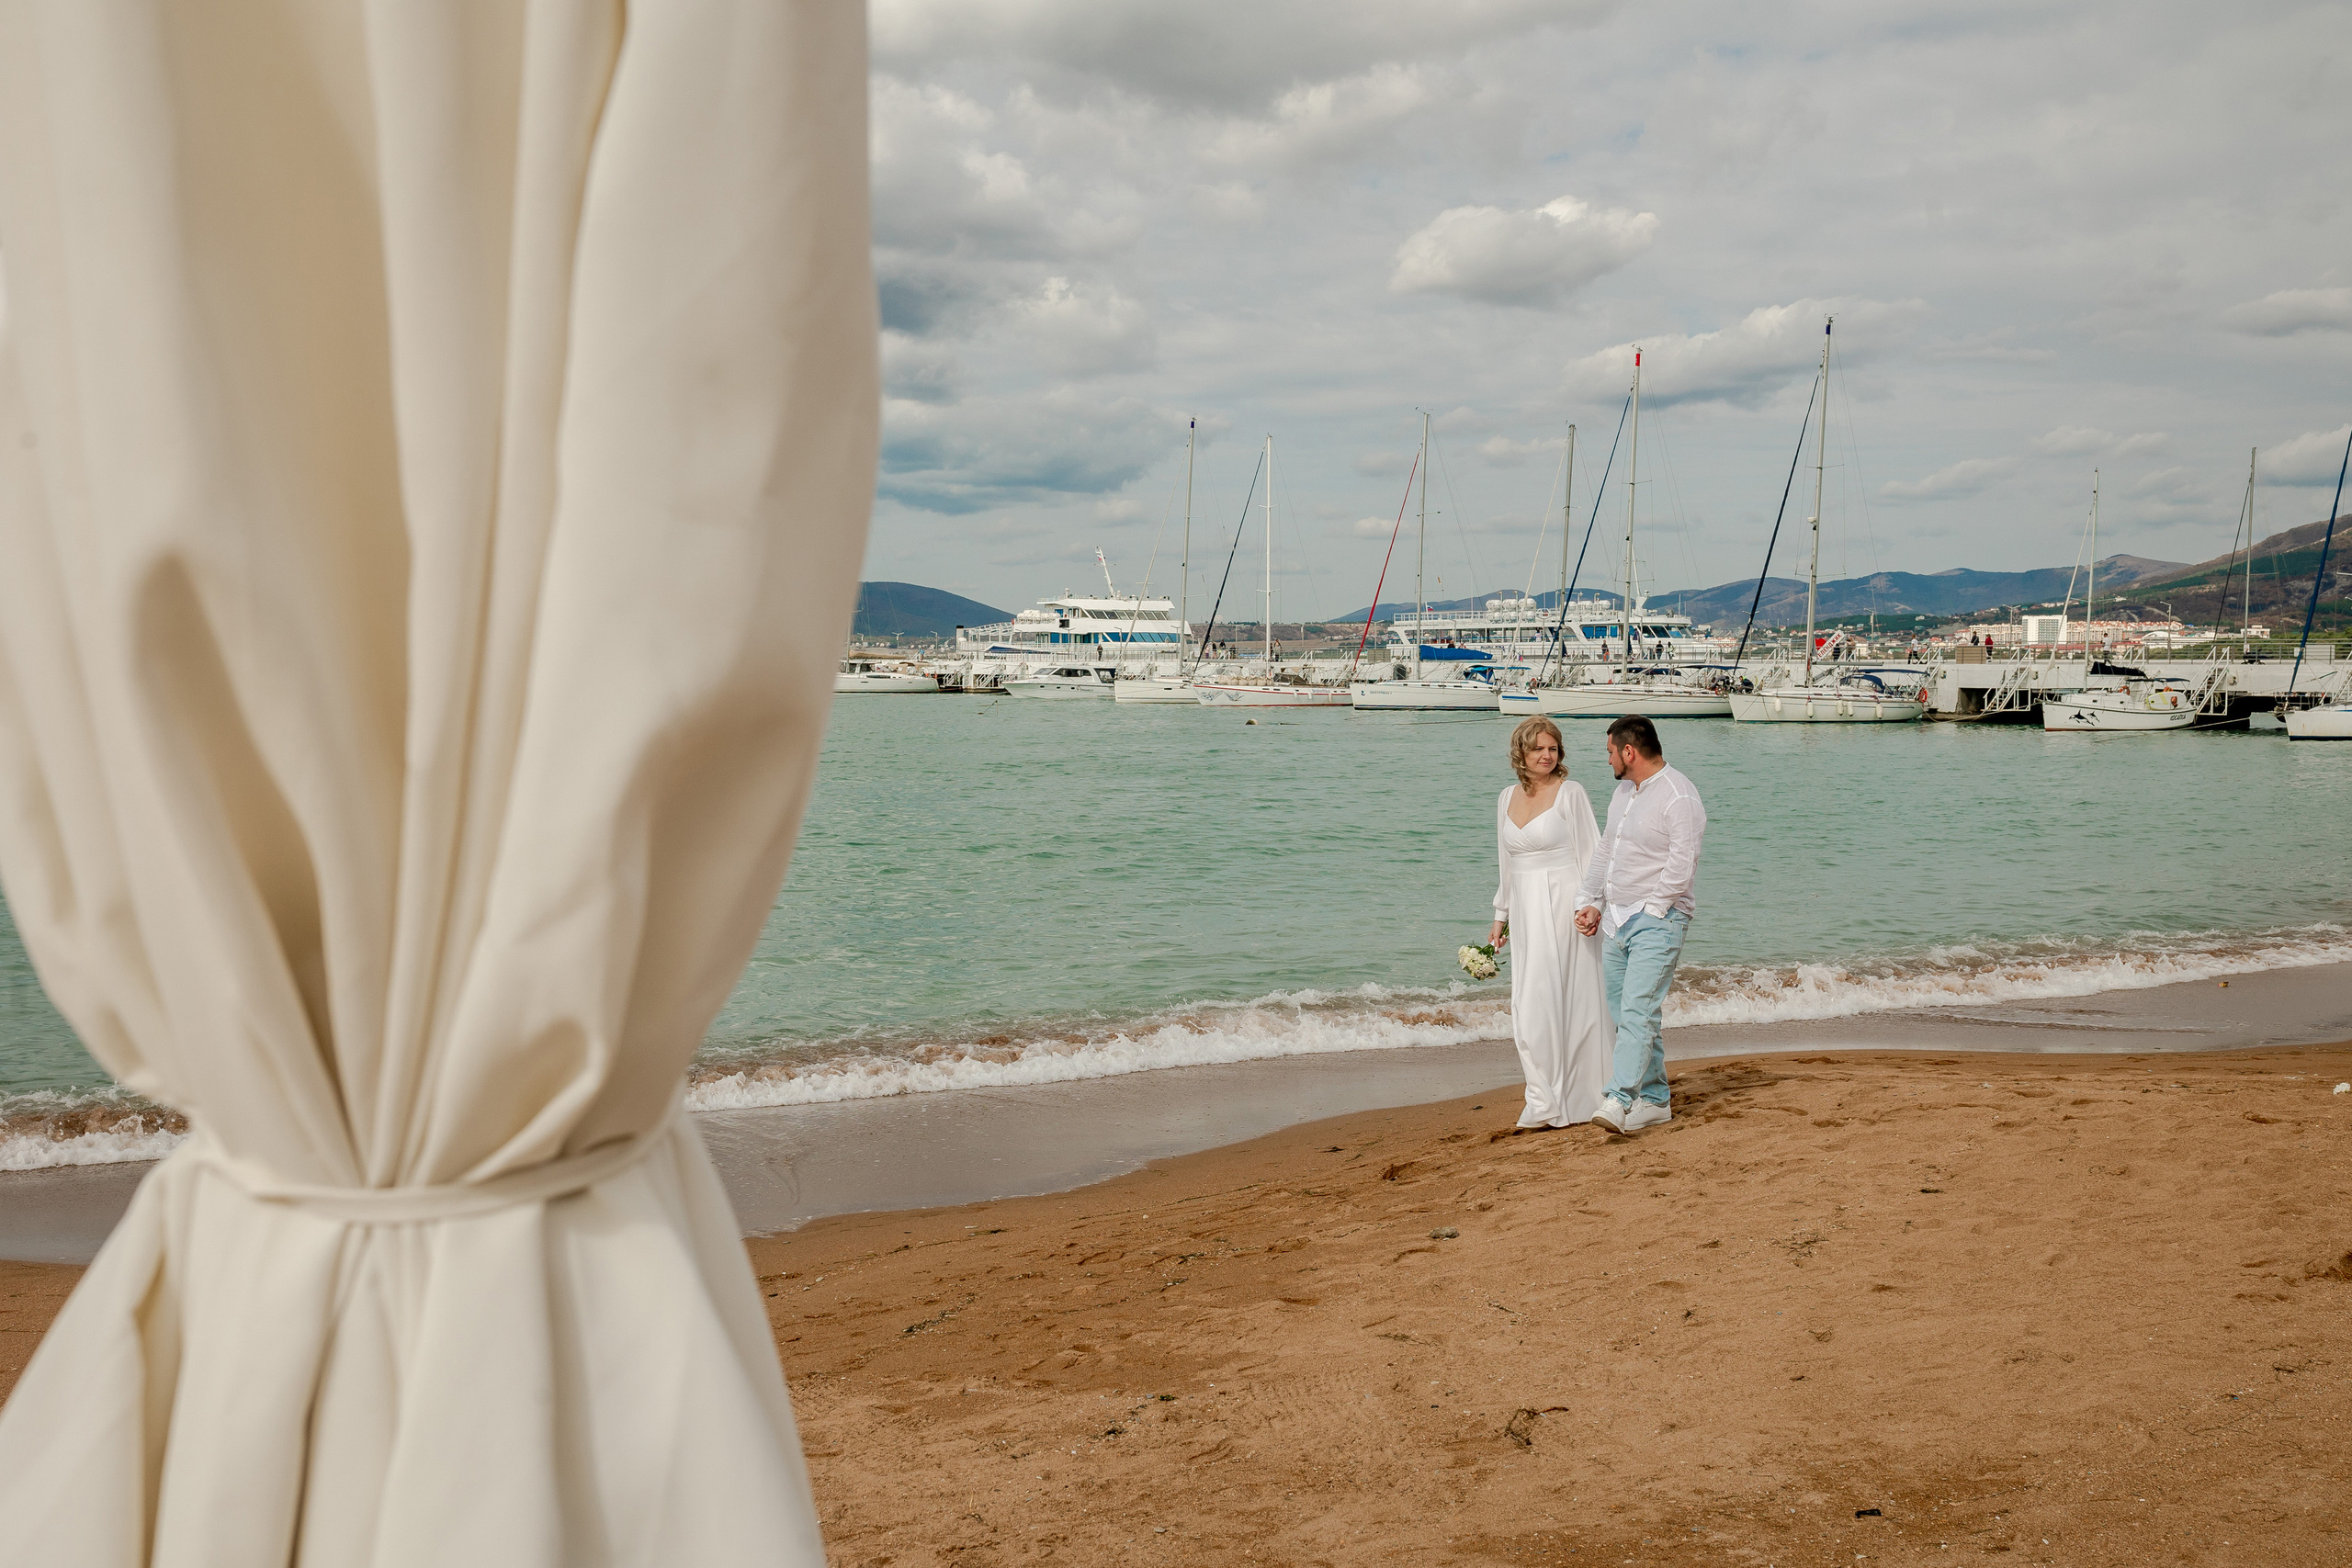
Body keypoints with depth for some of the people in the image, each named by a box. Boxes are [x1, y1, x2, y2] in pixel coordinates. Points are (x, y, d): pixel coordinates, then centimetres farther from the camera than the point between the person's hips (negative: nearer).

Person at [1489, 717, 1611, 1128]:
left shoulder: (1571, 793, -5)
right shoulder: (1508, 798, 13)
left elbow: (1591, 853, -7)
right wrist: (1501, 916, 20)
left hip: (1563, 905, -6)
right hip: (1525, 909, 6)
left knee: (1564, 998, -6)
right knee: (1529, 1006, 4)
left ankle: (1570, 1102, 1)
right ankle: (1546, 1101, 13)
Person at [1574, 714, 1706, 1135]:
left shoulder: (1679, 797, -13)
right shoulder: (1623, 791, 16)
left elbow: (1681, 865, -18)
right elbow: (1604, 852, 22)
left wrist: (1651, 911, -13)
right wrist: (1591, 903, 13)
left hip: (1657, 921, -9)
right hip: (1616, 921, 9)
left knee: (1637, 1010, -17)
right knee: (1627, 1016, 10)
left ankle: (1619, 1100, -25)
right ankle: (1654, 1100, 18)